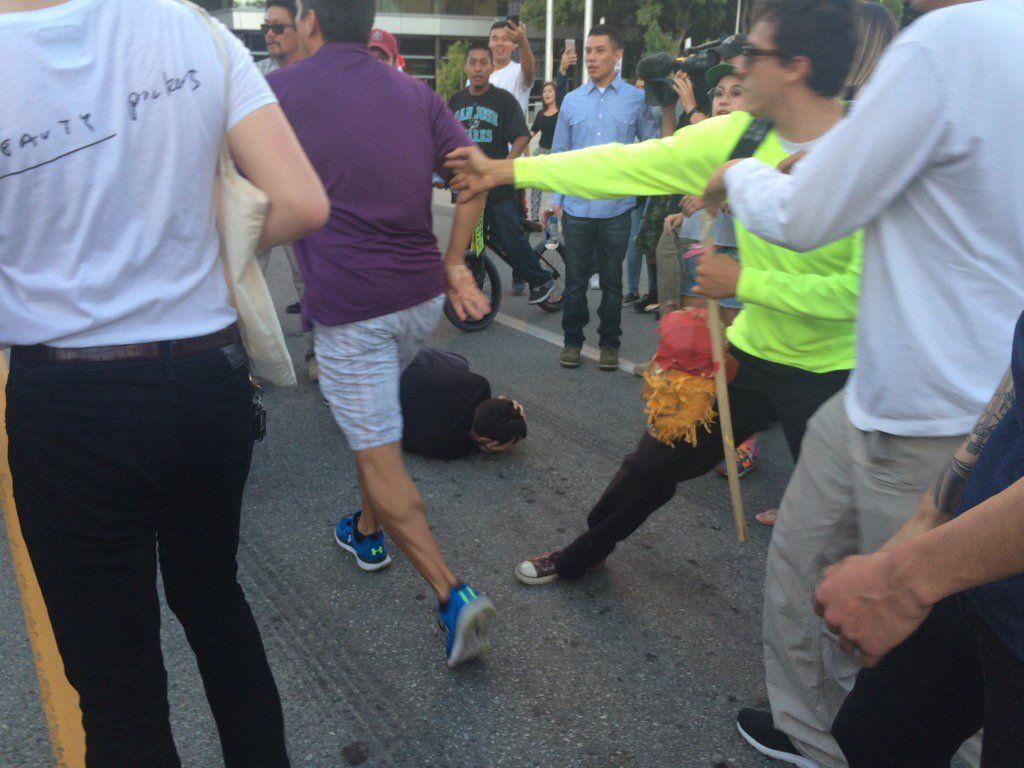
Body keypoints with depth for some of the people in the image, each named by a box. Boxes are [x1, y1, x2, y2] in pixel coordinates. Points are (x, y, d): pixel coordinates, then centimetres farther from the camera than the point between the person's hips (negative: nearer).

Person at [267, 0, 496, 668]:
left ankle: (453, 595, -8)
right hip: (422, 294, 6)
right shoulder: (415, 93, 10)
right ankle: (367, 531, 42)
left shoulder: (282, 91, -2)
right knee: (373, 421, 28)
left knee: (379, 454, -1)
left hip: (347, 303, -6)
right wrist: (454, 264, 6)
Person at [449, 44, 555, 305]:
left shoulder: (503, 99, -1)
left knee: (511, 238, -5)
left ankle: (541, 280, 15)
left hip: (498, 188, -4)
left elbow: (521, 138, -9)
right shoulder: (456, 100, 12)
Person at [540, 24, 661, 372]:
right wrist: (555, 199, 3)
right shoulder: (572, 101, 8)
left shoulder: (637, 99, 2)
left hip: (616, 208, -1)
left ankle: (610, 343, 22)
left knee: (612, 281, 9)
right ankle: (573, 340, 22)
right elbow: (559, 154, 10)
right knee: (575, 280, 7)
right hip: (577, 208, 2)